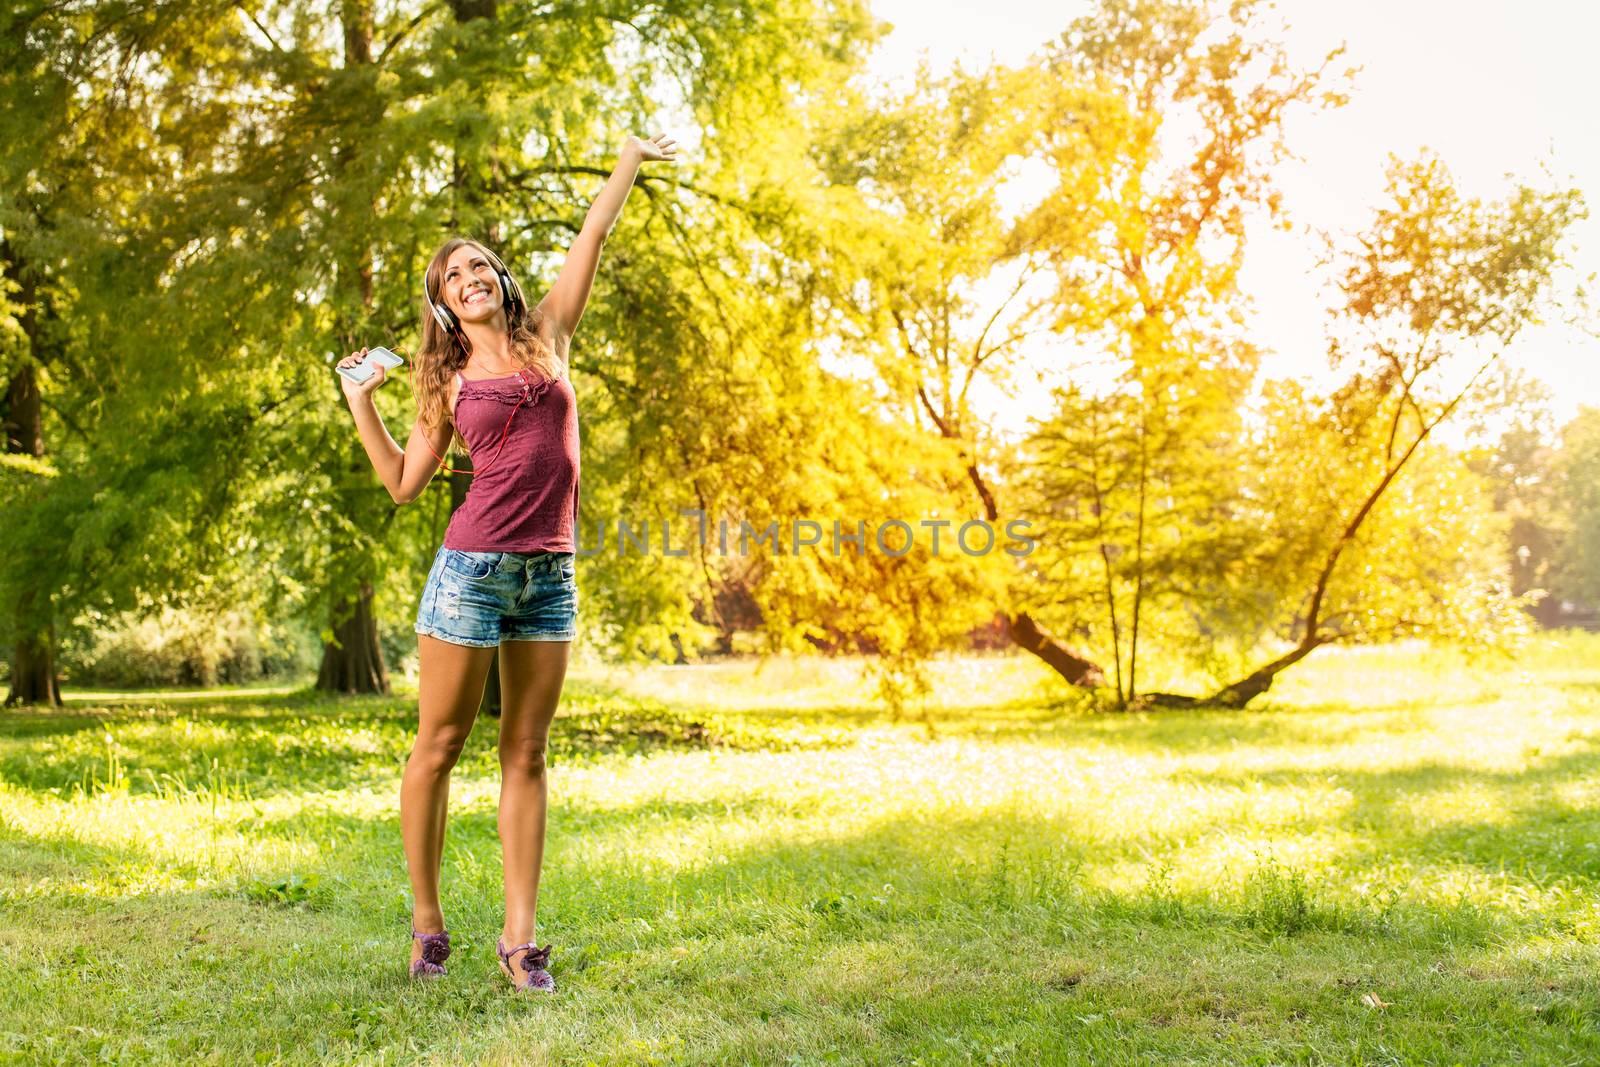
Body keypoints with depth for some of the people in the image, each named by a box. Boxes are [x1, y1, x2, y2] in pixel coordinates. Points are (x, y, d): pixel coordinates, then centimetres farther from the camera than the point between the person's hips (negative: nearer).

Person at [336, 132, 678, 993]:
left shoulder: (548, 335, 12)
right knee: (438, 745, 2)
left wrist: (630, 160, 22)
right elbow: (403, 483, 9)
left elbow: (593, 236, 16)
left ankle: (520, 936, 8)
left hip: (550, 575, 2)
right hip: (472, 567, -2)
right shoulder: (448, 382, 8)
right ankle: (426, 920, 16)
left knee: (525, 755, 5)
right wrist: (360, 402, 5)